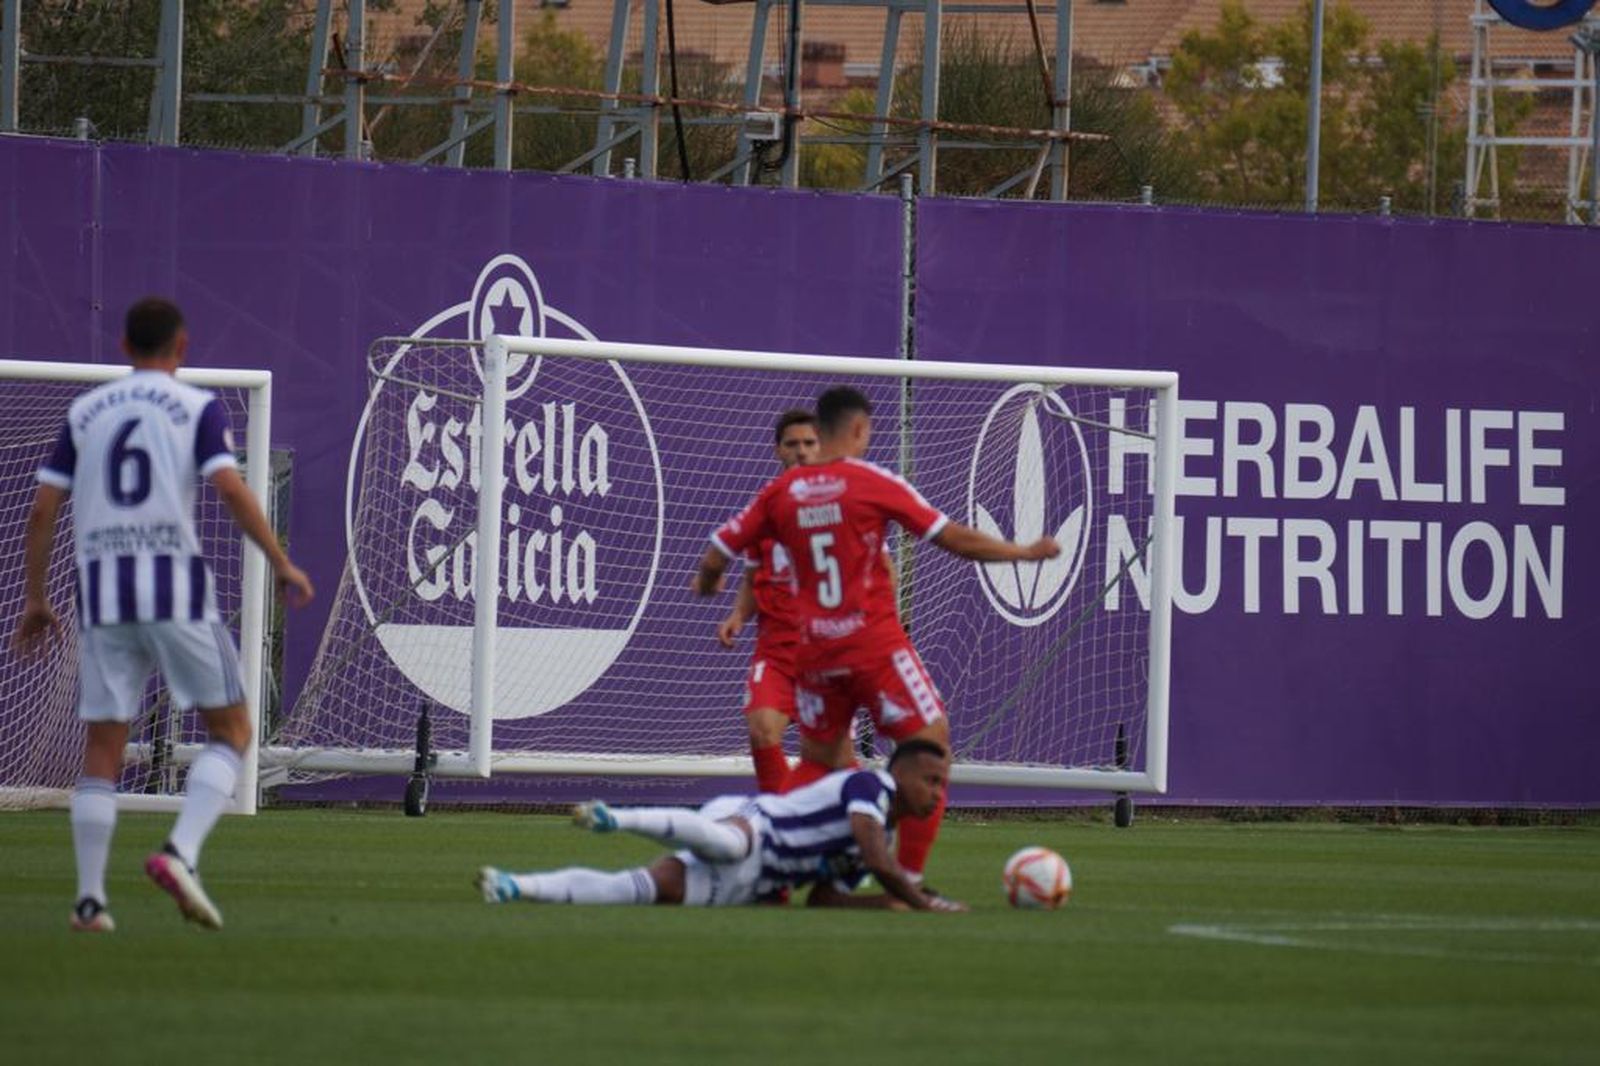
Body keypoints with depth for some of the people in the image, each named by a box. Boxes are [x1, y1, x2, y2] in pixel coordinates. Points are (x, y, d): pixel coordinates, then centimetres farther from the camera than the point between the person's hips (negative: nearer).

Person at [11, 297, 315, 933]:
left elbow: (43, 507, 9)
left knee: (102, 750, 9)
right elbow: (229, 487, -12)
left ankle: (89, 898, 2)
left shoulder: (85, 414, 13)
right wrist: (282, 564, -6)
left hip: (103, 594, 3)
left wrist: (34, 597, 16)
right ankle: (181, 853, -14)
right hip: (178, 588, -3)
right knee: (231, 730, 7)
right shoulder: (198, 409, 3)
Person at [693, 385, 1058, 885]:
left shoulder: (781, 491, 4)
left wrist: (706, 582, 32)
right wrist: (1026, 552, 8)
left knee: (818, 759, 21)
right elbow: (953, 538, -5)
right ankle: (909, 878, -6)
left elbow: (717, 555, 8)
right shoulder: (873, 483, -6)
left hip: (814, 649, 5)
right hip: (874, 642, -5)